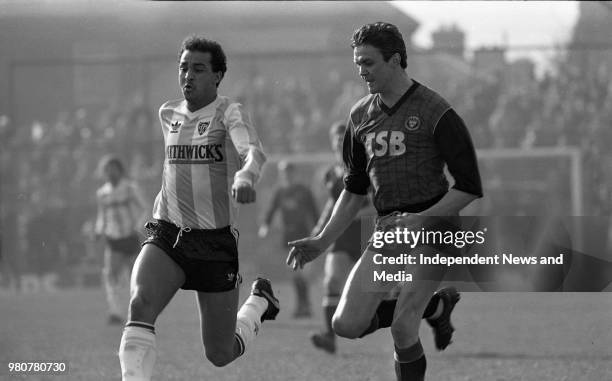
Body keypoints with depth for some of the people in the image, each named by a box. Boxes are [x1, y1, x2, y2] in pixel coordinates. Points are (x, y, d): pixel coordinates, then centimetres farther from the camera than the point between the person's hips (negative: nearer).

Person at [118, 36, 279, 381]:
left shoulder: (229, 112, -7)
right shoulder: (168, 114, 10)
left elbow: (254, 152, -29)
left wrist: (245, 176, -49)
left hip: (217, 242, -3)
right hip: (167, 235, 3)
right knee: (141, 306, -28)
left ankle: (260, 301, 38)